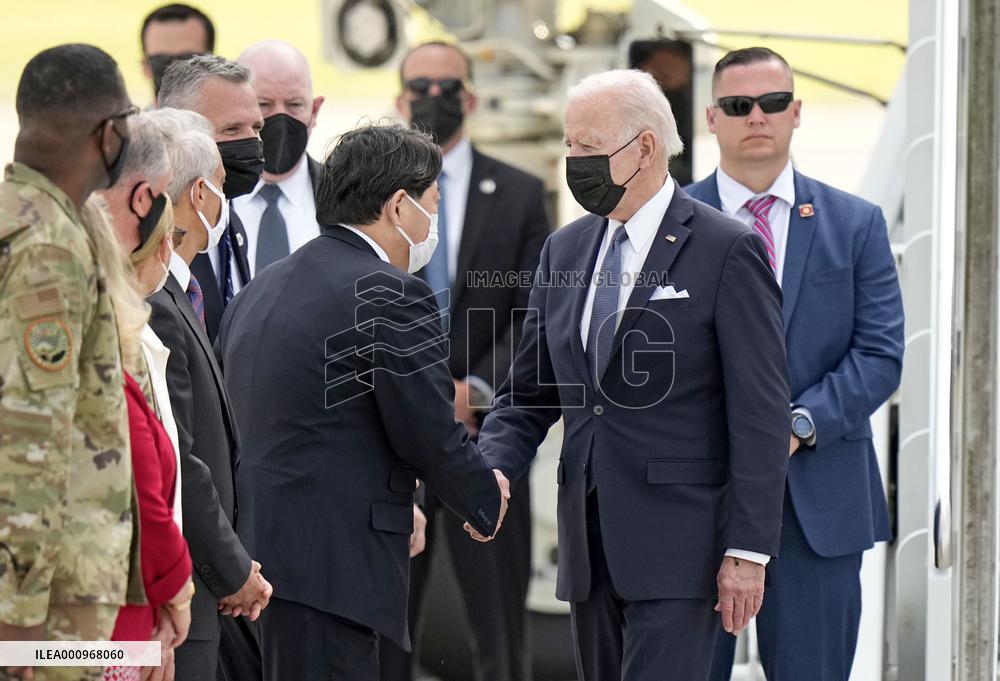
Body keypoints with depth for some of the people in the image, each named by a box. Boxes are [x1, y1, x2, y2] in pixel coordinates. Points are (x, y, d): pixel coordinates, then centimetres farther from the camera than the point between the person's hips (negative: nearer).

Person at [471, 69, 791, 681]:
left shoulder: (727, 251, -7)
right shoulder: (565, 252, 13)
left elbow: (761, 415, -9)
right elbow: (527, 395, 17)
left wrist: (747, 550, -14)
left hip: (676, 547, -7)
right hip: (591, 544, 7)